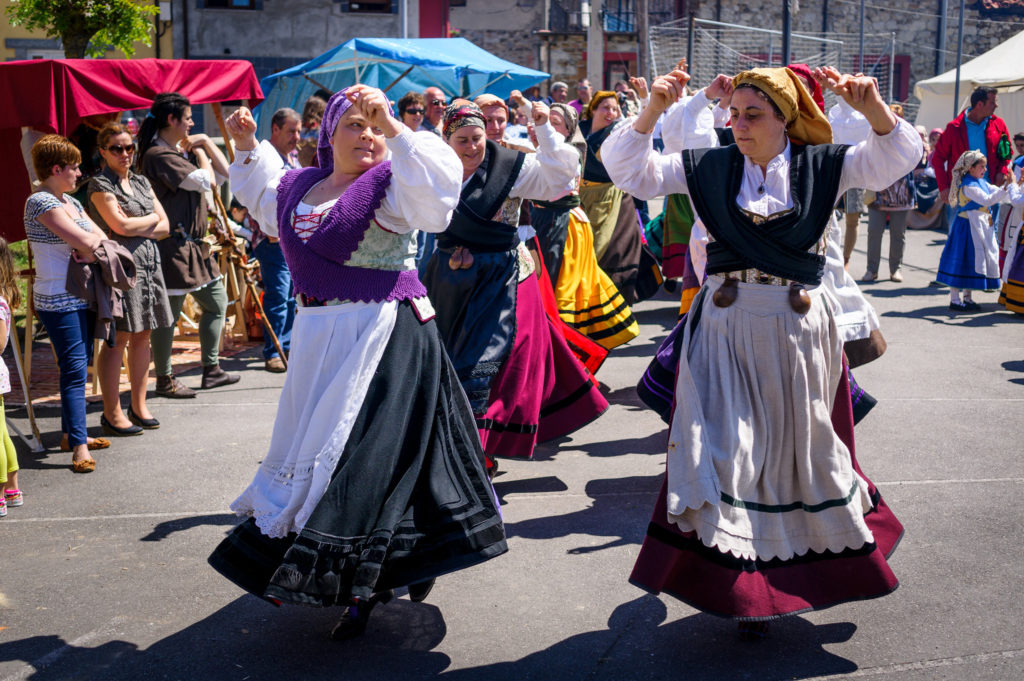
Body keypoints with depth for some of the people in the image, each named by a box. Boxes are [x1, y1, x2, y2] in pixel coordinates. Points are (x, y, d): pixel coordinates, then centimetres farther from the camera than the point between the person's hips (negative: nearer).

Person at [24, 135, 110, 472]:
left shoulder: (69, 201, 14)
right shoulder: (41, 202, -15)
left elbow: (100, 236, 11)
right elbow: (84, 241, -22)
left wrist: (90, 245, -9)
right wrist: (91, 245, 0)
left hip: (81, 298, 9)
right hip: (59, 301, -9)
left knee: (80, 365, 14)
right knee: (74, 369, -12)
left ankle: (70, 434, 25)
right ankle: (79, 448, -13)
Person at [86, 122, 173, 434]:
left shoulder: (141, 182, 17)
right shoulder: (100, 185, -4)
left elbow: (164, 227, 11)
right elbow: (121, 226, -16)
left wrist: (136, 227, -7)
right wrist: (151, 218, 1)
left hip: (148, 262, 7)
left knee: (142, 336, 9)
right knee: (118, 338, -5)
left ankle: (139, 406, 18)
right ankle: (112, 414, 0)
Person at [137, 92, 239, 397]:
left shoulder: (184, 151, 15)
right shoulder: (159, 155, -16)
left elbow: (224, 174, 15)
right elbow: (207, 180, -20)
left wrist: (206, 143, 8)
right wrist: (199, 152, -2)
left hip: (193, 243, 10)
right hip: (172, 244, -10)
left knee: (217, 302, 15)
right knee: (168, 312, -1)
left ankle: (212, 370, 25)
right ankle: (164, 380, 10)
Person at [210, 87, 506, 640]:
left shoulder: (389, 185, -8)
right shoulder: (300, 186, 13)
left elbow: (439, 183, -29)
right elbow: (267, 203, 35)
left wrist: (391, 125, -31)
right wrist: (247, 147, 28)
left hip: (383, 340, -8)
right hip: (319, 340, 8)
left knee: (367, 452, -6)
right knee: (315, 444, 15)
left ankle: (365, 584, 9)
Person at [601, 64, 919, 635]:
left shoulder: (822, 166, 3)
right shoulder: (708, 167, 2)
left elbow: (896, 159, -5)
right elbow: (629, 170, -1)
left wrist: (874, 108, -23)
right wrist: (653, 112, -15)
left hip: (798, 326, 1)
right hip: (726, 326, 0)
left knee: (800, 444, 14)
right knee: (725, 444, -6)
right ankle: (738, 583, 7)